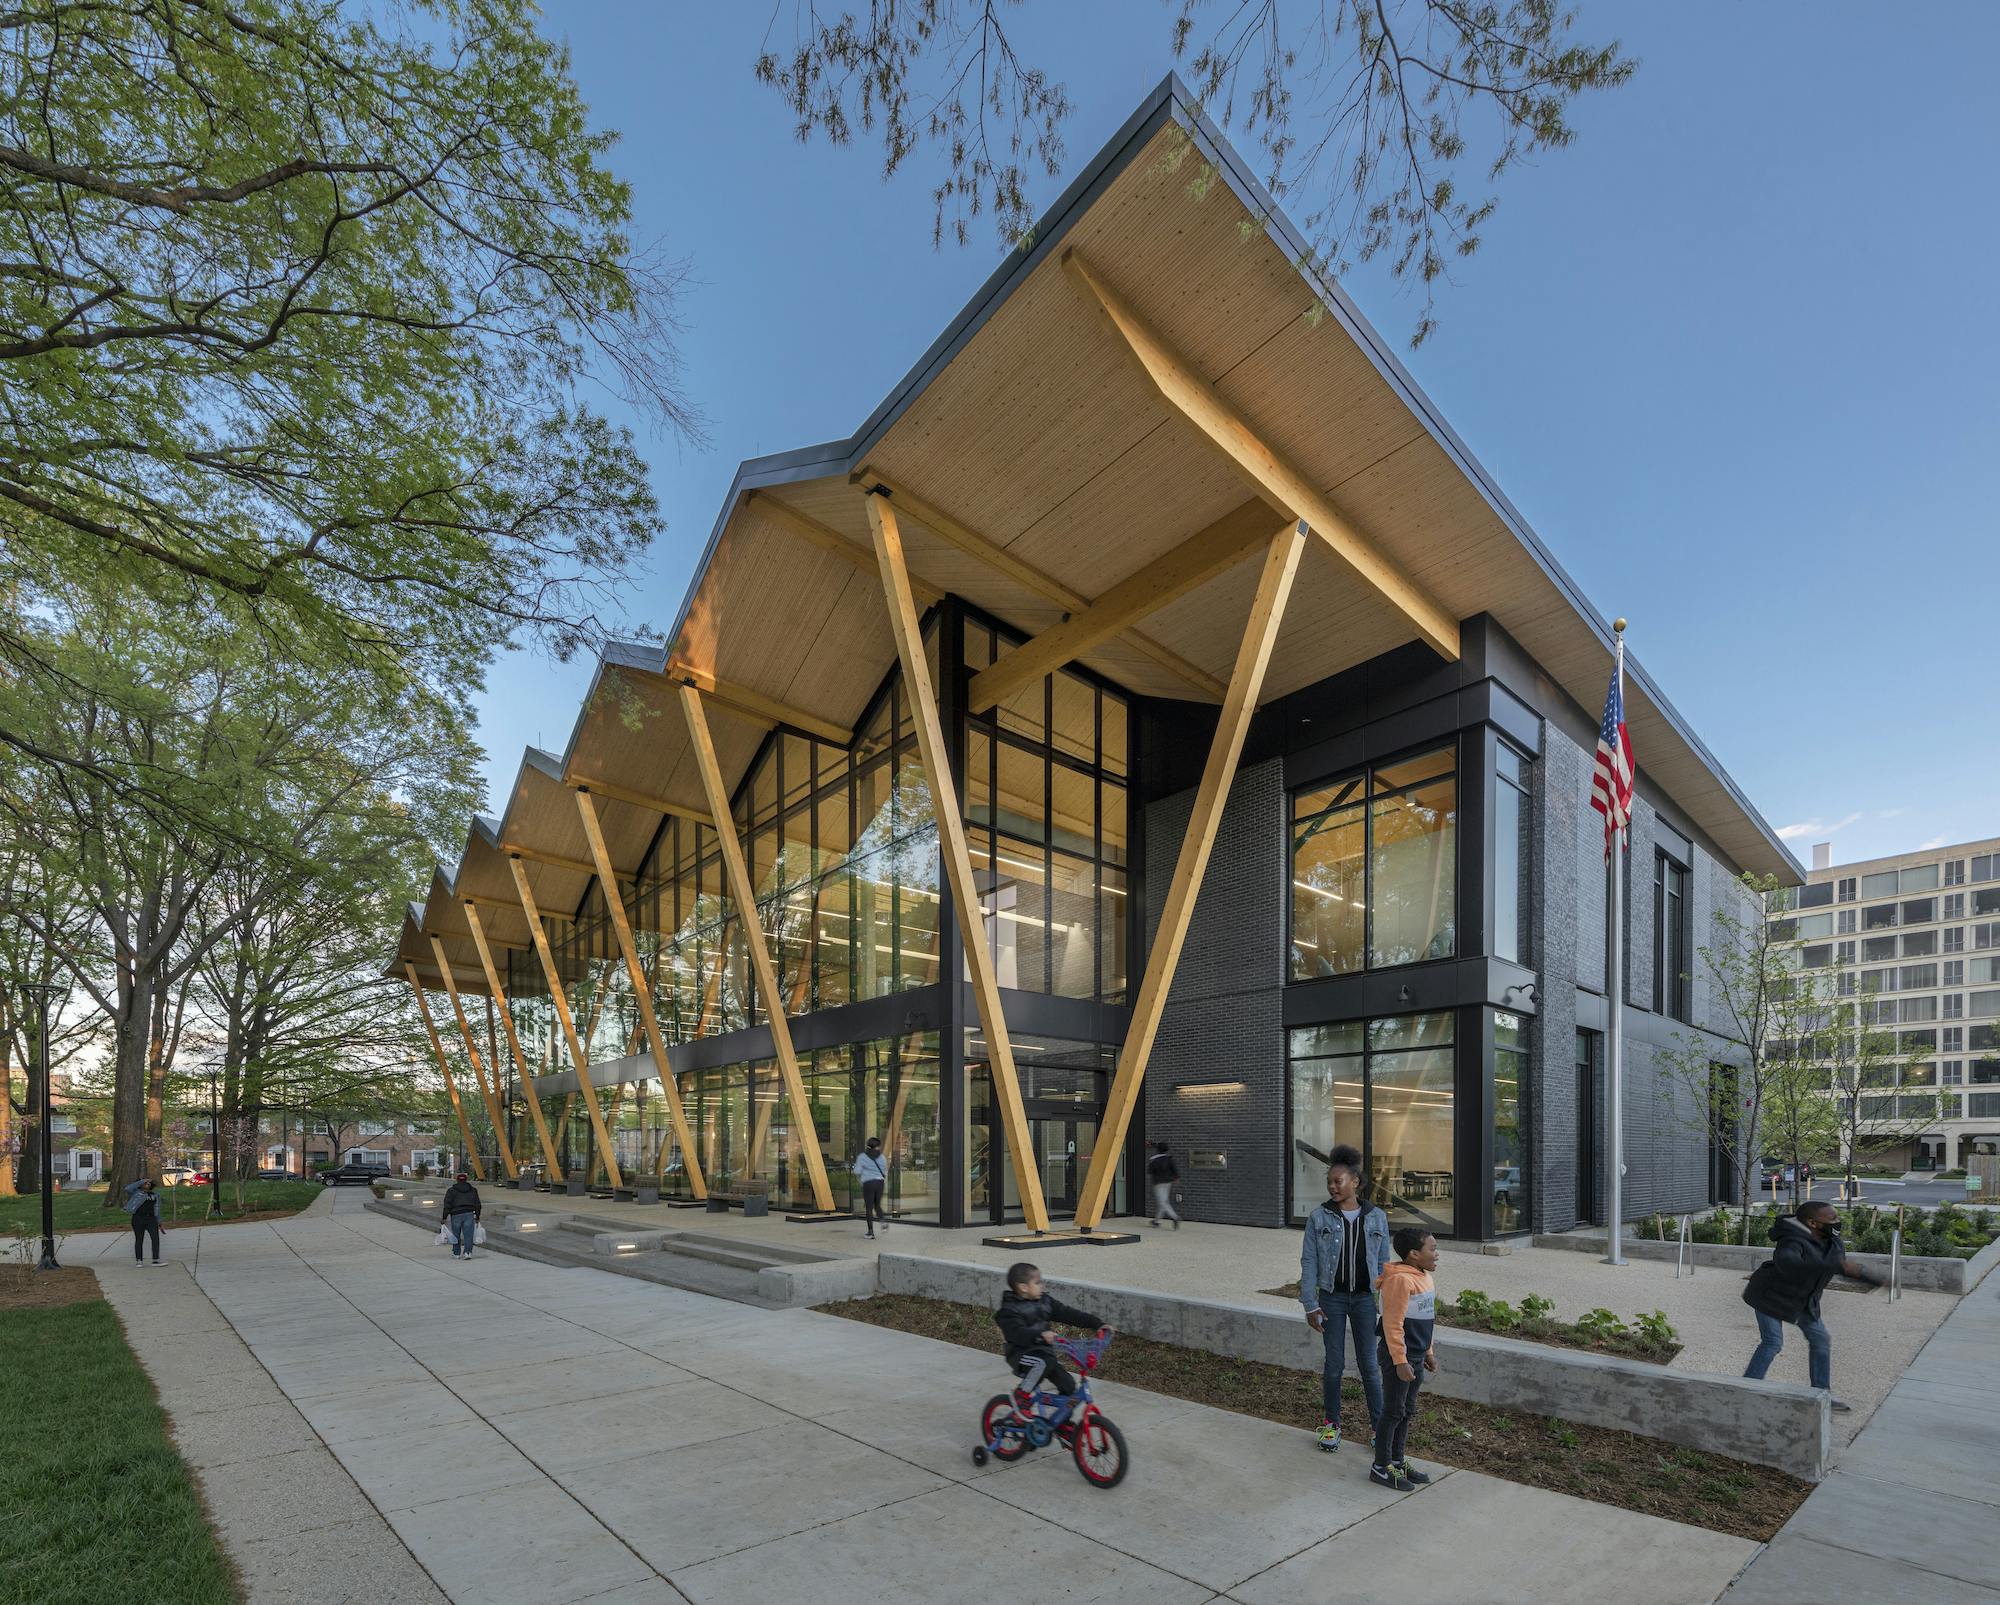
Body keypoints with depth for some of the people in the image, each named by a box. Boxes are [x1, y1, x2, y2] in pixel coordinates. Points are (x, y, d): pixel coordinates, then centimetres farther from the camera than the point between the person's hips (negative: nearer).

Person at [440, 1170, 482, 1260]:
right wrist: (477, 1217, 18)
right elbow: (477, 1204, 14)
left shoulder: (451, 1190, 5)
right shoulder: (473, 1190, 13)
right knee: (468, 1235, -2)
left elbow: (447, 1205, -3)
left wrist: (444, 1217, -1)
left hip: (456, 1215, -1)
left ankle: (456, 1253, 18)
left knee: (456, 1235, 11)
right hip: (469, 1214, 1)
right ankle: (467, 1252, -15)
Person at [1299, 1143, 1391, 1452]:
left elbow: (1383, 1264, 5)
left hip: (1365, 1298, 0)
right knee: (1334, 1363, 8)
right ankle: (1331, 1423, 24)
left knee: (1369, 1364, 6)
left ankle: (1379, 1426, 20)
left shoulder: (1377, 1218, -1)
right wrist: (1310, 1305, -8)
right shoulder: (1319, 1218, -5)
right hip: (1332, 1298, 0)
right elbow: (1309, 1263, -4)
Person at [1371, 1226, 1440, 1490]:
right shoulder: (1400, 1279, -23)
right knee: (1393, 1411, 1)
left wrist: (1429, 1353, 22)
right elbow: (1393, 1324, -23)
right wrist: (1400, 1361, -22)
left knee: (1407, 1411, 17)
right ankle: (1381, 1467, 13)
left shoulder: (1424, 1277, 9)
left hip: (1416, 1358, 9)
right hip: (1400, 1359, -9)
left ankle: (1397, 1461, 30)